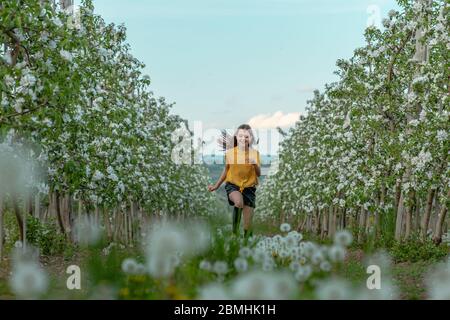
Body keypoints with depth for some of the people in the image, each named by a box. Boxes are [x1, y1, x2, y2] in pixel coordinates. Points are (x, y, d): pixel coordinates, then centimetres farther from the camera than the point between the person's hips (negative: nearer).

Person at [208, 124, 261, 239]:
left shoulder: (255, 153, -1)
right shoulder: (230, 152, -2)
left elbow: (259, 174, -1)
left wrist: (255, 164, -21)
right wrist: (216, 185, 16)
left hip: (249, 187, 1)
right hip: (233, 185, -1)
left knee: (248, 226, -2)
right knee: (239, 202, -37)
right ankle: (235, 232, -19)